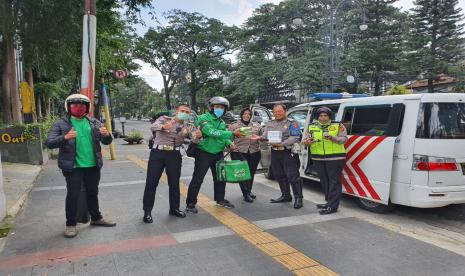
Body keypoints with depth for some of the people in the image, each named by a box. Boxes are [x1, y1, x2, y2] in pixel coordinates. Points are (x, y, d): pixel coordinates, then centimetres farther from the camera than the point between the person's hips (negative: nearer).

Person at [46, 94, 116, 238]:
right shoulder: (60, 124, -4)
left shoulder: (94, 123, 6)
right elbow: (49, 143, -11)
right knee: (73, 195, 0)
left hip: (93, 165, 4)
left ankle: (96, 218, 32)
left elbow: (107, 142, 7)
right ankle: (71, 224, 15)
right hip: (72, 166, -4)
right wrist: (65, 137, -29)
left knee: (93, 193, 17)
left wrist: (106, 135, -17)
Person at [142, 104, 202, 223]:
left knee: (174, 182, 10)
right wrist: (163, 127, -44)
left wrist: (198, 135, -36)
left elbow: (194, 135, -10)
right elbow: (154, 126, -20)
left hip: (174, 155, 3)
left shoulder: (188, 126, 8)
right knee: (151, 182, -1)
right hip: (158, 153, -2)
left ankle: (174, 208, 26)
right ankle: (147, 211, 9)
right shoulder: (164, 119, -1)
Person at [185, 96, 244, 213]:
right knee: (197, 179, -3)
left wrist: (229, 143, -12)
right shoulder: (204, 118, -15)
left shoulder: (222, 122, 11)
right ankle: (190, 204, 8)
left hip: (218, 153, 7)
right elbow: (211, 132, -31)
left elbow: (223, 137, 12)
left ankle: (220, 199, 33)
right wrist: (232, 133, -35)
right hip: (204, 153, -7)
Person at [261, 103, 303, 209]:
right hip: (275, 152, 7)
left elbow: (294, 138, -13)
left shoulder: (292, 123, -3)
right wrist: (259, 138, -11)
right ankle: (286, 196, 27)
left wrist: (282, 143, -24)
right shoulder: (269, 124, 17)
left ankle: (298, 198, 0)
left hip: (288, 152, -6)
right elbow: (265, 137, 12)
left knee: (292, 176, -8)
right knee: (279, 175, 13)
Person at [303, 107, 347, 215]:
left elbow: (344, 139, -7)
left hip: (335, 158, -4)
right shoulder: (312, 127, 10)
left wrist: (332, 138, -25)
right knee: (324, 181, 12)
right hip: (318, 158, 5)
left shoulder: (338, 125, 0)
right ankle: (329, 202, 25)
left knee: (334, 181, -5)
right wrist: (306, 142, -11)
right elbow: (306, 140, 13)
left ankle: (332, 206, -3)